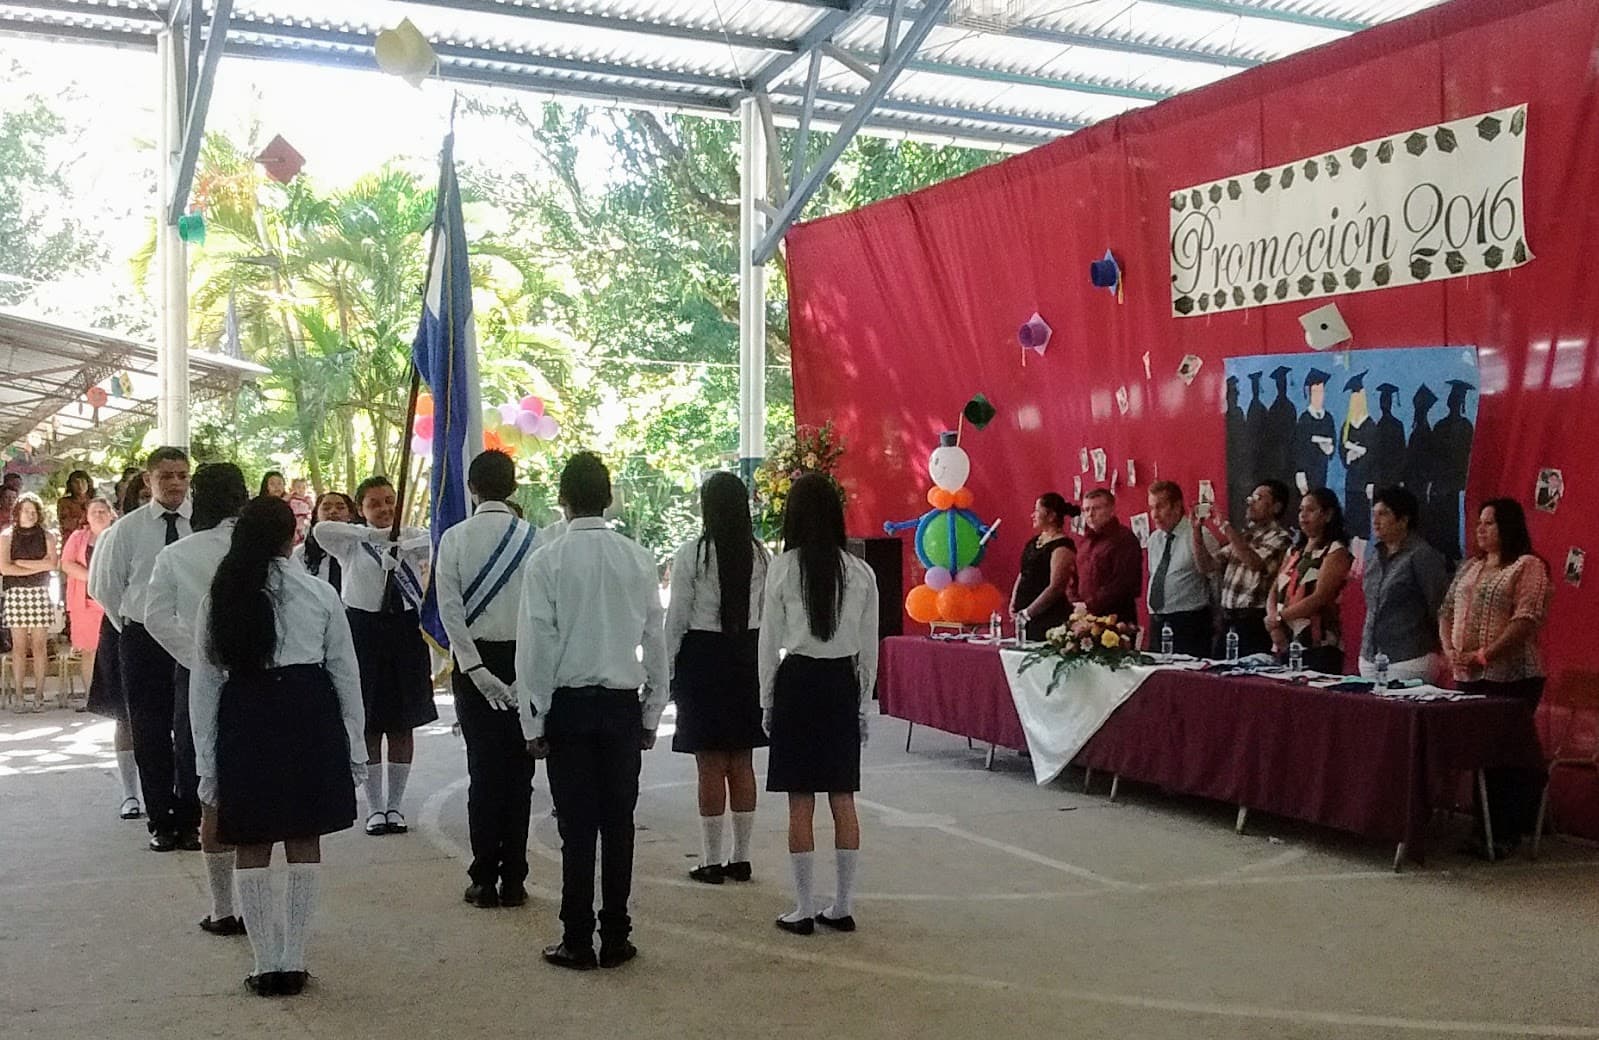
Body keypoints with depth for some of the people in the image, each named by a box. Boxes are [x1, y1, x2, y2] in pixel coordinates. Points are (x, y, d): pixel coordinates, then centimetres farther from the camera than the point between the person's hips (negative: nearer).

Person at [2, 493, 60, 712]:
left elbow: (52, 564, -5)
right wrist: (37, 567, -6)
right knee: (19, 646, -2)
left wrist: (21, 563, -6)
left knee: (40, 645, -2)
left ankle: (38, 696, 1)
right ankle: (20, 697, 0)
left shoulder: (47, 536, 9)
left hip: (41, 594, 1)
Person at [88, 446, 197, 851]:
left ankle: (189, 821, 17)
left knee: (193, 734, 5)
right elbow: (104, 586, 11)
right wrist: (130, 627, 10)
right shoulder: (128, 528, 0)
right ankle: (160, 822, 17)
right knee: (150, 735, 6)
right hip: (142, 641, 1)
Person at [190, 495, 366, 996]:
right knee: (305, 842, 10)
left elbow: (204, 682, 3)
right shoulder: (319, 593, -1)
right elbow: (345, 672, 2)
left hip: (243, 719, 1)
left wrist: (207, 759, 10)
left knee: (251, 847, 10)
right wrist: (354, 744, 11)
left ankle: (267, 964, 13)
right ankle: (293, 962, 13)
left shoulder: (220, 597, 2)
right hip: (309, 715, 0)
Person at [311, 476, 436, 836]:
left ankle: (396, 804, 19)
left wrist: (400, 542, -32)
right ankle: (375, 807, 14)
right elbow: (322, 529, -21)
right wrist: (376, 534, -24)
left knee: (403, 723, 7)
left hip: (406, 630, 1)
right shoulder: (351, 543, 0)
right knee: (368, 724, 3)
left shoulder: (411, 538, 4)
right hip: (364, 630, -1)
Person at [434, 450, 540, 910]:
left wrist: (476, 669, -9)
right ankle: (514, 880, 9)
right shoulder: (534, 539, -4)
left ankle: (485, 880, 7)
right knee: (518, 771, 6)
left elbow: (450, 609, -9)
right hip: (523, 659, 0)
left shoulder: (454, 539, -4)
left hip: (474, 659, 0)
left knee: (483, 769, 6)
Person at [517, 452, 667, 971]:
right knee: (618, 824, 8)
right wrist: (651, 713, 12)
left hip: (569, 703, -2)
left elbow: (536, 645, -7)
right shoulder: (638, 558, -1)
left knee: (577, 827, 3)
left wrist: (534, 721, 0)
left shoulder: (548, 560, -9)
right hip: (623, 704, 2)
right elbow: (656, 640, 3)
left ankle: (577, 941, 8)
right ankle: (615, 938, 14)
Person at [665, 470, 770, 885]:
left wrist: (667, 666, 1)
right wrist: (763, 661, 12)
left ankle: (712, 861, 7)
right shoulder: (760, 555, 1)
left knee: (711, 764, 2)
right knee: (742, 763, 11)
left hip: (703, 656, -4)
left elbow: (677, 617, -8)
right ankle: (740, 858, 18)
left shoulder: (692, 554, -10)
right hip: (750, 657, 4)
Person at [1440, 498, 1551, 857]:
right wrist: (1449, 648, 0)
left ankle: (1506, 835, 4)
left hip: (1511, 679, -7)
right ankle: (1484, 830, 17)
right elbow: (1446, 611, 19)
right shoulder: (1470, 567, 18)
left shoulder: (1527, 566, -5)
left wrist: (1485, 655, -19)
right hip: (1468, 678, 7)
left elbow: (1526, 620, -15)